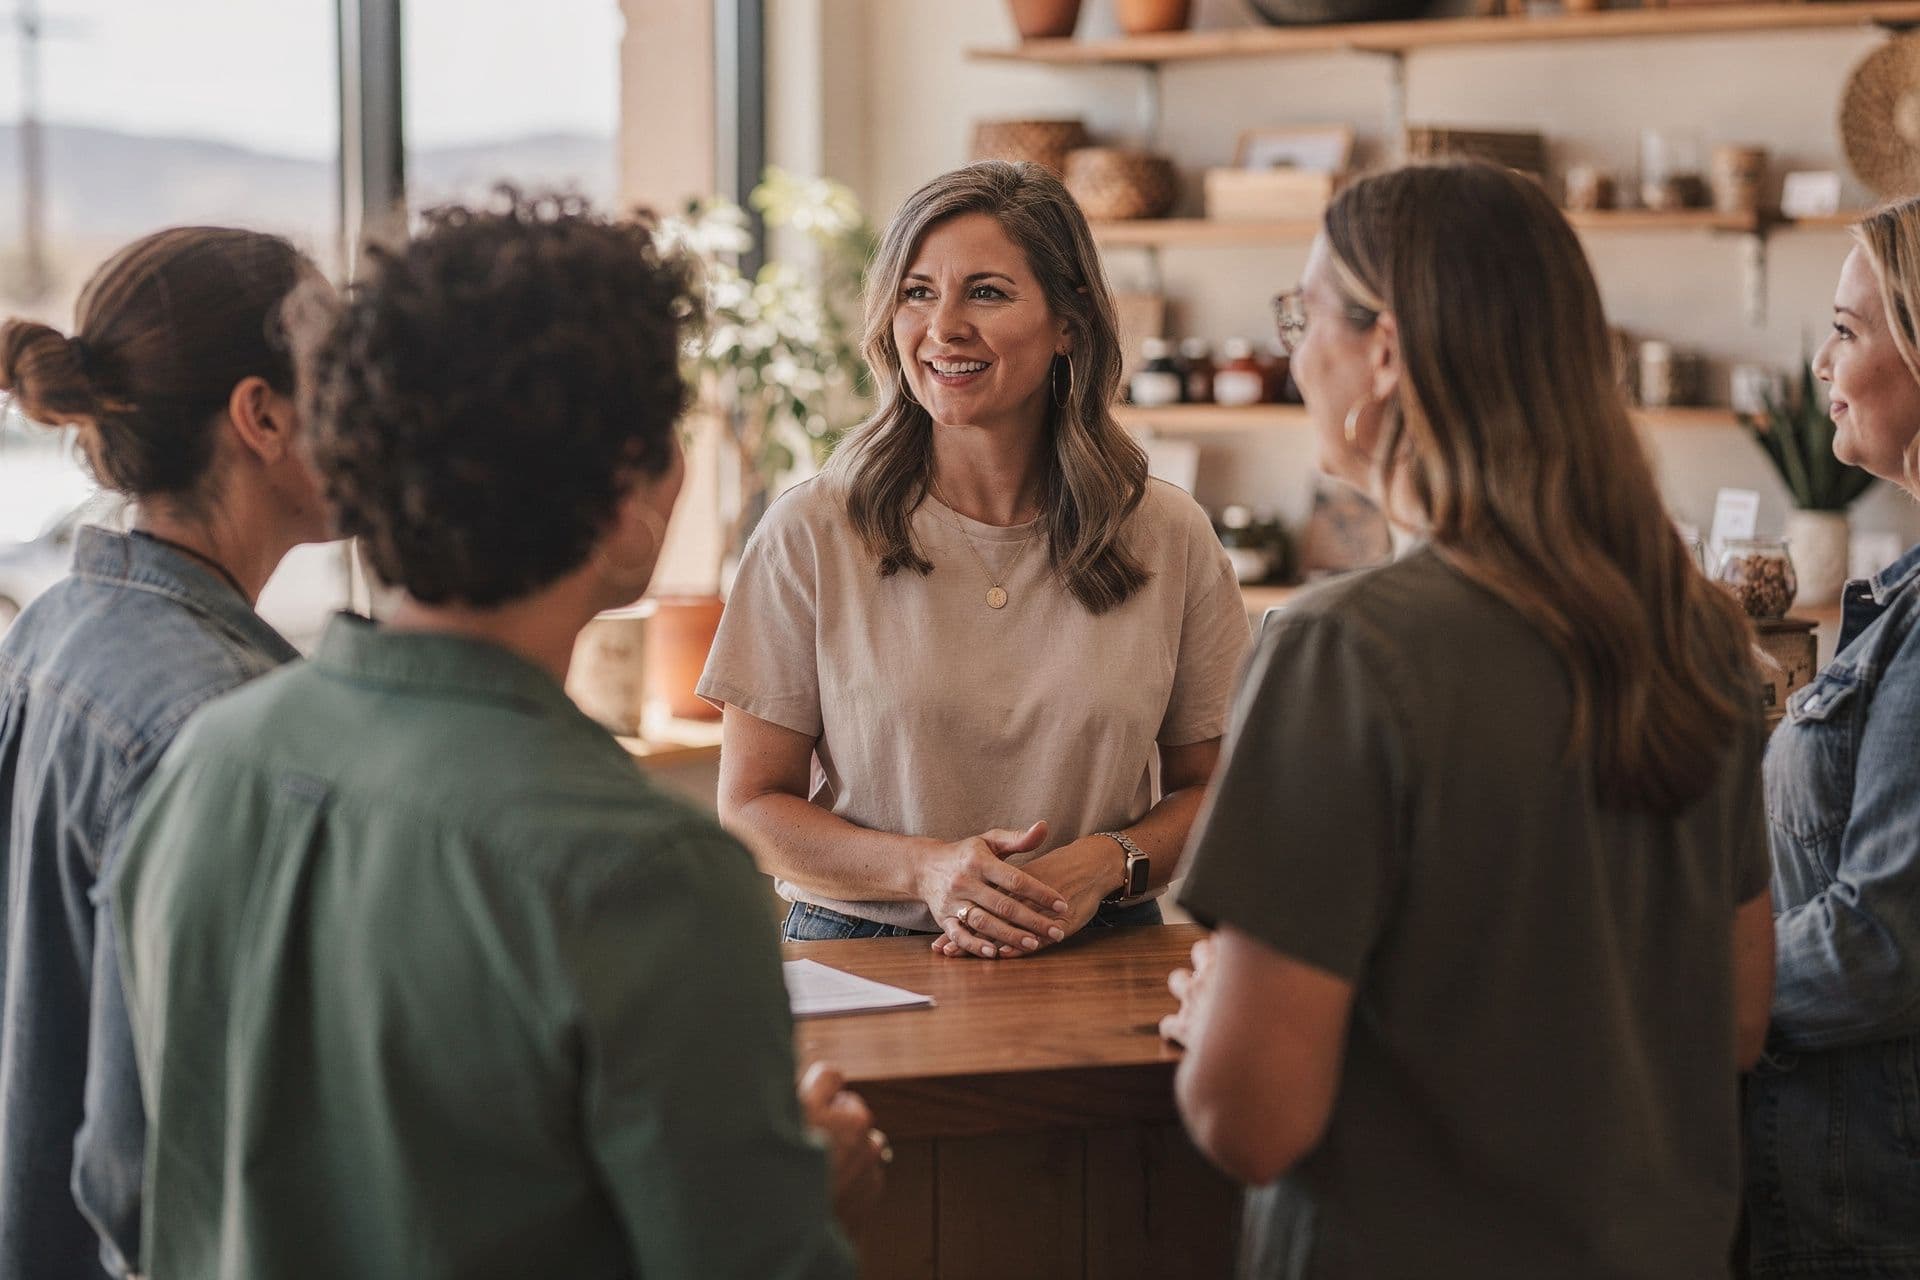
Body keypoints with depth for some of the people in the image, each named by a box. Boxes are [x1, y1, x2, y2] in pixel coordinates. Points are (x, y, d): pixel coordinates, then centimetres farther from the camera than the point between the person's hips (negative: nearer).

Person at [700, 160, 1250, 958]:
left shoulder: (1168, 537, 4)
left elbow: (1212, 786, 13)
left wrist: (1107, 863, -8)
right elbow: (750, 808, 1)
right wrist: (926, 869, -15)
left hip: (1098, 959, 2)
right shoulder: (809, 533, -1)